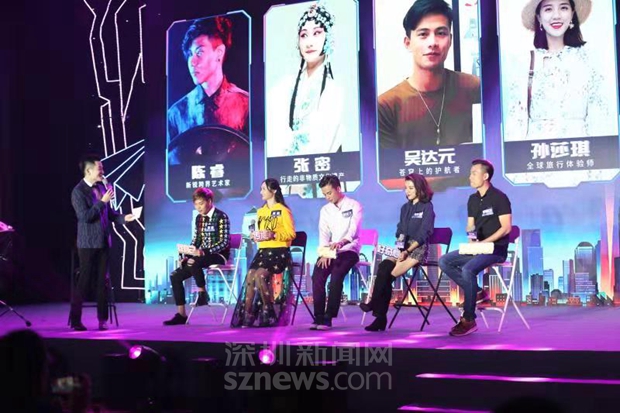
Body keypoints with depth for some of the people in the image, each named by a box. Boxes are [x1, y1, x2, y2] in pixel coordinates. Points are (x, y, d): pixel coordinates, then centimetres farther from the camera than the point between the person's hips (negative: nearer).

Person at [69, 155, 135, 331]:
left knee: (102, 280, 8)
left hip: (103, 241, 6)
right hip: (88, 243, -6)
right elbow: (85, 216, -20)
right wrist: (103, 201, -20)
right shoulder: (78, 191, -11)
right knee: (84, 280, -1)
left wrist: (123, 218, 0)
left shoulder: (102, 187, 9)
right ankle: (75, 320, 9)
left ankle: (102, 319, 16)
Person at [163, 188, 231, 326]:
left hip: (219, 255, -8)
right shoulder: (199, 218, 12)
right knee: (175, 276, -7)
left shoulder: (221, 217, -11)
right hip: (202, 254, 8)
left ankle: (202, 294, -14)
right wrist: (186, 256, -4)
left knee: (194, 262, -37)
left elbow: (224, 242, -18)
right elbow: (195, 241, 14)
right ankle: (181, 314, -4)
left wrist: (203, 252, -29)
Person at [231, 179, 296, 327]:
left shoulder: (283, 210, -1)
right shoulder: (260, 211, 20)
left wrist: (273, 235, -20)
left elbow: (291, 234, -6)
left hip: (279, 251, -6)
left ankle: (270, 314, -14)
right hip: (263, 250, 6)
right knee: (250, 276, -19)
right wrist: (255, 236, 4)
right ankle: (246, 317, -19)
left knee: (260, 275, -28)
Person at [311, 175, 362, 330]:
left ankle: (328, 318, -27)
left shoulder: (354, 206, -2)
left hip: (349, 250, -4)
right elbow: (323, 234, 3)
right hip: (329, 251, 4)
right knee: (317, 276, -23)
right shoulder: (325, 210, 13)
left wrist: (341, 242, -38)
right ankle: (318, 317, -21)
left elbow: (354, 229, -17)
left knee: (336, 276, -30)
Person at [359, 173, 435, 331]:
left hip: (418, 249, -5)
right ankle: (380, 317, -23)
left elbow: (422, 235, -10)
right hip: (403, 248, 5)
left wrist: (407, 252, -19)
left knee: (386, 275, -25)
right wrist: (398, 247, -5)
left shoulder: (427, 207, -2)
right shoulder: (405, 207, 17)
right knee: (383, 269, -23)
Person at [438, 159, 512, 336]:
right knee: (444, 261, -8)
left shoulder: (499, 197, -8)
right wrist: (471, 237, -7)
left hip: (495, 248, -8)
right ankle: (477, 292, -5)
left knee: (468, 270, -32)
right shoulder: (473, 199, 14)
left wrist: (483, 242, -20)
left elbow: (506, 227, -13)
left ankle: (468, 320, -24)